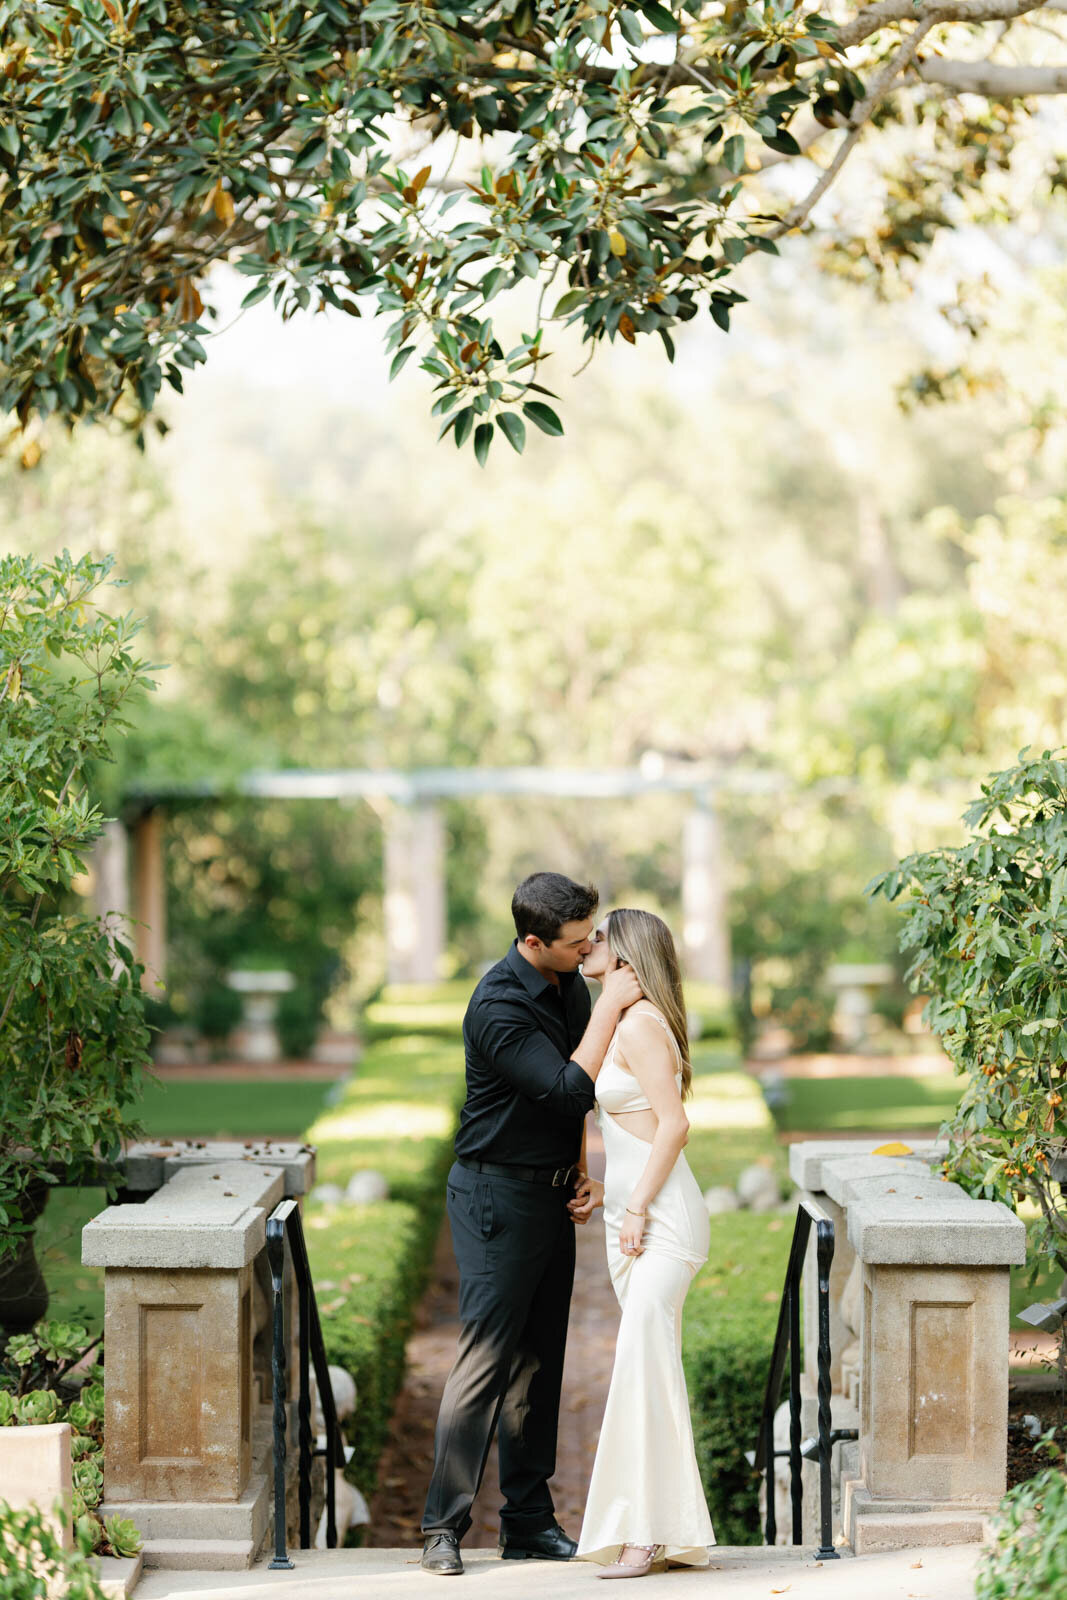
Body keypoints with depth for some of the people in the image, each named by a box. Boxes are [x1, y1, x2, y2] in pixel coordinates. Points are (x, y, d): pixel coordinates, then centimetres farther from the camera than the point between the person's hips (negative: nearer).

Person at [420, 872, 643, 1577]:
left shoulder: (571, 984, 7)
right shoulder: (500, 1005, -20)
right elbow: (568, 1090, -25)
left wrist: (582, 1174, 9)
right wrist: (608, 1009, -20)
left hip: (552, 1195, 8)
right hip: (499, 1195, -8)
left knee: (541, 1358, 9)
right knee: (487, 1354, -9)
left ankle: (529, 1520, 14)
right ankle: (444, 1525, -4)